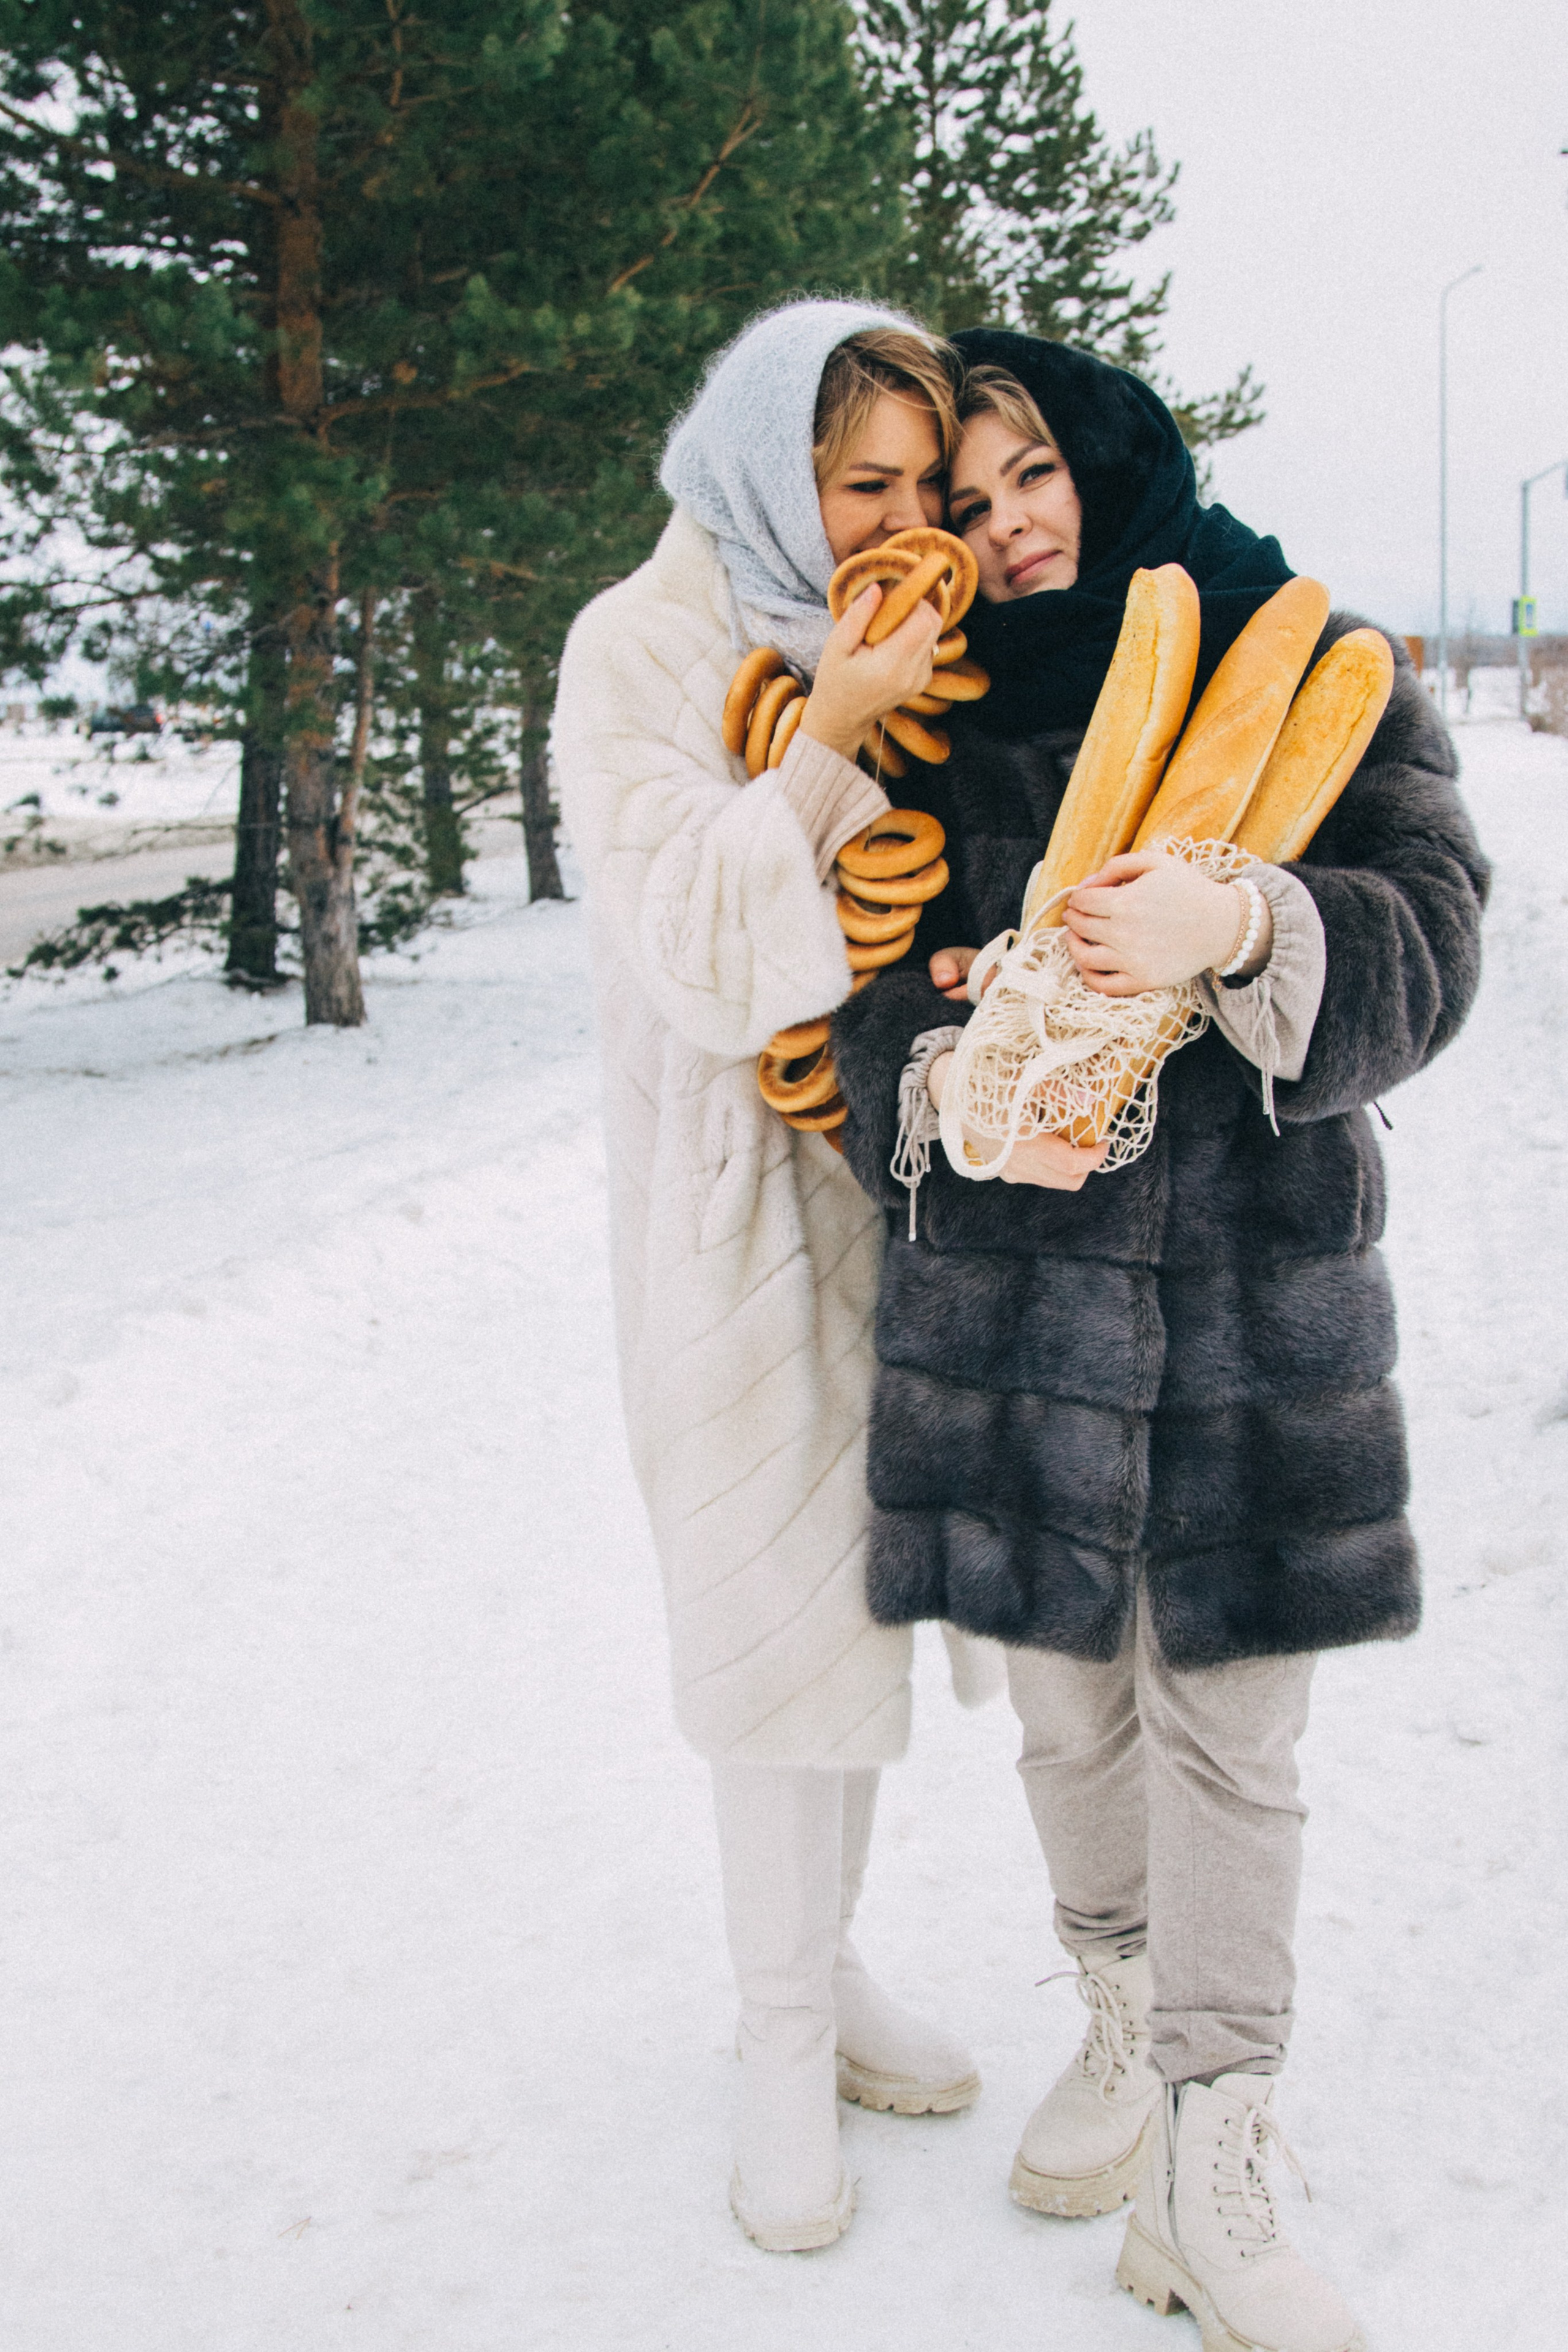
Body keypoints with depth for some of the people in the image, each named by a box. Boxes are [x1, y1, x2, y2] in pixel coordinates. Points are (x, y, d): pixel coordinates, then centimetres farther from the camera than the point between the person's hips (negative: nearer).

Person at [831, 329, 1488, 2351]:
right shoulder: (947, 715, 10)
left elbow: (1427, 927, -6)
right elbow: (879, 985, 5)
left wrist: (1246, 927, -26)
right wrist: (946, 1078, -18)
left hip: (1258, 1273, -2)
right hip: (1010, 1270, 2)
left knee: (1230, 1720, 1)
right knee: (1066, 1691, 12)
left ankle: (1208, 2169, 13)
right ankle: (1123, 2019, 36)